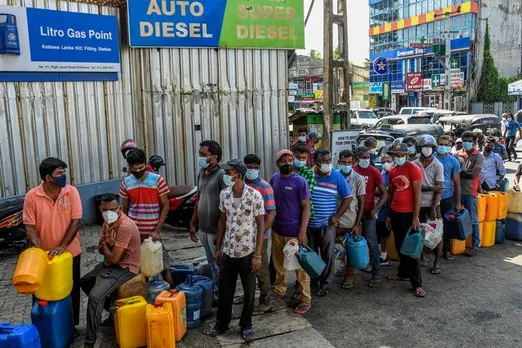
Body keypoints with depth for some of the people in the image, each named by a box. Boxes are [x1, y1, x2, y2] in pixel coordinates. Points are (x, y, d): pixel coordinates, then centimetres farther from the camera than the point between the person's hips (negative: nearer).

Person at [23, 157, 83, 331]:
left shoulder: (72, 192, -11)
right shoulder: (32, 196, -12)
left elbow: (75, 221, -11)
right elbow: (30, 225, -8)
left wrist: (62, 247, -18)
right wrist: (38, 249, -22)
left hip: (70, 252, 0)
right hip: (44, 254, 0)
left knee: (71, 290, 13)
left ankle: (71, 324, 31)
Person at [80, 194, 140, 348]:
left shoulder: (125, 226, -28)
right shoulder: (107, 222, 2)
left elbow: (113, 258, -27)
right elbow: (100, 249, 8)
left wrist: (106, 245, -6)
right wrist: (109, 245, -16)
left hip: (125, 268, -10)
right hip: (110, 264, 10)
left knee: (95, 296, -23)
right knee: (84, 281, 22)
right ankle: (112, 308, 30)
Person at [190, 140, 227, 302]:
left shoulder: (221, 175, -16)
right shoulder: (201, 174, 9)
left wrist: (221, 232, -19)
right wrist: (193, 224, 16)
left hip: (216, 231, -8)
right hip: (203, 229, 8)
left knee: (219, 267, 5)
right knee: (212, 265, 18)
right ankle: (216, 295, 31)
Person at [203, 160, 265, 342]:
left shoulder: (255, 195, -16)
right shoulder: (224, 194, -2)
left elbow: (261, 225, -11)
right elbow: (222, 221, 9)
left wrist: (258, 254, -12)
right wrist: (217, 247, 10)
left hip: (247, 252, -4)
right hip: (228, 251, 4)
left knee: (249, 292, 11)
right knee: (224, 290, 15)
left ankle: (246, 325, 30)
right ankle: (221, 324, 32)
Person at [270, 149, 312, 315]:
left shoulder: (300, 182, -13)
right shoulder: (274, 179, 3)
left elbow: (306, 207, -12)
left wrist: (303, 231, -17)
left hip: (294, 232, -5)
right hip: (277, 230, 6)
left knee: (300, 266, 4)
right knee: (278, 263, 20)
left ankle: (305, 299, 16)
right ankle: (279, 290, 39)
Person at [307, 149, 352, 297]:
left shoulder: (337, 177, -7)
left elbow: (348, 197, -2)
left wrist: (336, 216, -8)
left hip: (327, 224, -2)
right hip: (308, 224, 2)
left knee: (327, 255, 5)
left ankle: (325, 285, 19)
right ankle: (311, 281, 31)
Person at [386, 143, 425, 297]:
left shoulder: (414, 169, -11)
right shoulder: (392, 172, 9)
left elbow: (417, 194, -12)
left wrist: (415, 216, -15)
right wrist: (389, 215, 14)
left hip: (409, 214, -6)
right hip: (395, 214, 6)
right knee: (399, 246, 15)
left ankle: (417, 283, 6)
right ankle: (403, 273, 32)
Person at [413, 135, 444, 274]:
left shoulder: (438, 165, -4)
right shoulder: (414, 164, -2)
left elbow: (439, 189, -6)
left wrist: (428, 197, -13)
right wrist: (431, 187, -13)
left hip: (433, 203, -1)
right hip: (419, 203, 1)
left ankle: (437, 262, 8)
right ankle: (424, 256, 28)